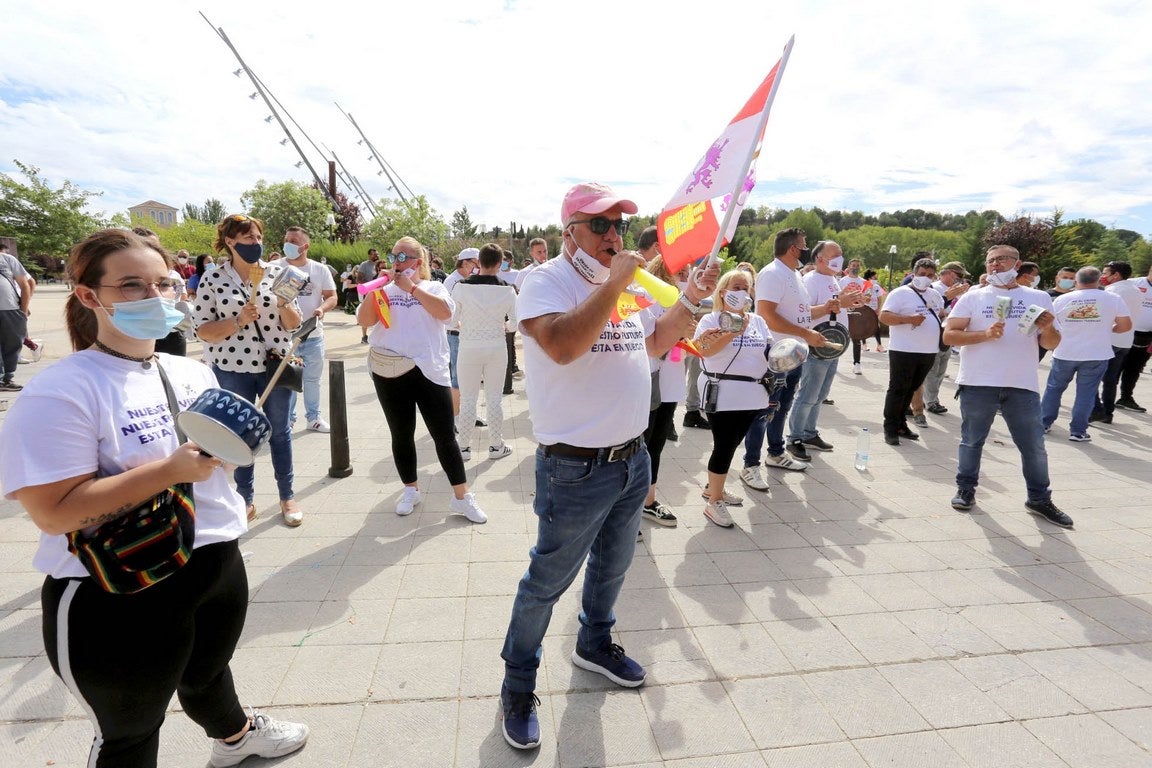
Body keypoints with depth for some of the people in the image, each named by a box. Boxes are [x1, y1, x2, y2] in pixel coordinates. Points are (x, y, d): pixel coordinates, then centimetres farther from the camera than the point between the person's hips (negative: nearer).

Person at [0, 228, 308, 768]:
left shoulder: (191, 372, 2)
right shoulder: (60, 393, -20)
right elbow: (54, 512, -24)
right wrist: (172, 469, -31)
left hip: (217, 564, 7)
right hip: (118, 596, -6)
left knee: (208, 672, 33)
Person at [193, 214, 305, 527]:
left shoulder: (277, 272, 0)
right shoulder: (212, 279, -4)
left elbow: (294, 324, 1)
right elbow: (203, 331, -5)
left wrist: (284, 303, -18)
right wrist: (238, 320, -19)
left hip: (275, 364, 1)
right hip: (232, 369, -1)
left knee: (280, 431, 10)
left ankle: (287, 496, 24)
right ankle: (245, 498, 27)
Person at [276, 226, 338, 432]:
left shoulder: (320, 269, 1)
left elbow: (332, 296, 2)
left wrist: (322, 308, -18)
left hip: (313, 335, 2)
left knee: (313, 379, 13)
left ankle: (313, 417, 27)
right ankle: (286, 418, 23)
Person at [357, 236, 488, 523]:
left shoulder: (434, 287, 6)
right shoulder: (384, 290, 11)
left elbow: (445, 311, -15)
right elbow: (364, 321, -1)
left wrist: (412, 287, -12)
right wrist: (375, 289, -12)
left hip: (429, 372, -2)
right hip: (389, 373, 3)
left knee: (445, 435, 0)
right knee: (401, 435, 13)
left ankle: (462, 497, 10)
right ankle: (410, 490, 31)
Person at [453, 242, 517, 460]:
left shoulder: (461, 287, -13)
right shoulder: (507, 290, -9)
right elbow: (516, 322, 1)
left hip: (469, 348, -1)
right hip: (497, 348, 1)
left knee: (468, 399, 9)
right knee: (494, 398, 12)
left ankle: (464, 447, 18)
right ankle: (496, 446, 22)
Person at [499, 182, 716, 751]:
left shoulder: (627, 285, 10)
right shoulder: (546, 281, -13)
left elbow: (652, 344, 21)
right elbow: (562, 345, -32)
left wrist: (690, 301, 8)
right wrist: (614, 284, -25)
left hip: (632, 459, 8)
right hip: (576, 470, -8)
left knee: (612, 564, 26)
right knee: (547, 581, 8)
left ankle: (595, 644, 51)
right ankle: (518, 683, 31)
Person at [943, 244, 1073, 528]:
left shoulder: (1039, 298, 9)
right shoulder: (973, 297, 2)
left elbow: (1051, 344, 10)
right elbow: (949, 335, -5)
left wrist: (1048, 329, -12)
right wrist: (985, 334, -19)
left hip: (1023, 386, 2)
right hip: (978, 384, -2)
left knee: (1034, 446, 8)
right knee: (971, 441, 9)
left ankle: (1039, 499, 23)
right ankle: (966, 489, 23)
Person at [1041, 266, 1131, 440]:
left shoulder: (1061, 299, -2)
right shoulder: (1113, 299, -4)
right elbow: (1126, 325, -3)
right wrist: (1107, 329, 16)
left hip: (1065, 354, 1)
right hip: (1097, 355, -1)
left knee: (1053, 388, 15)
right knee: (1086, 393, 5)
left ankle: (1044, 423, 22)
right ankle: (1078, 431, 7)